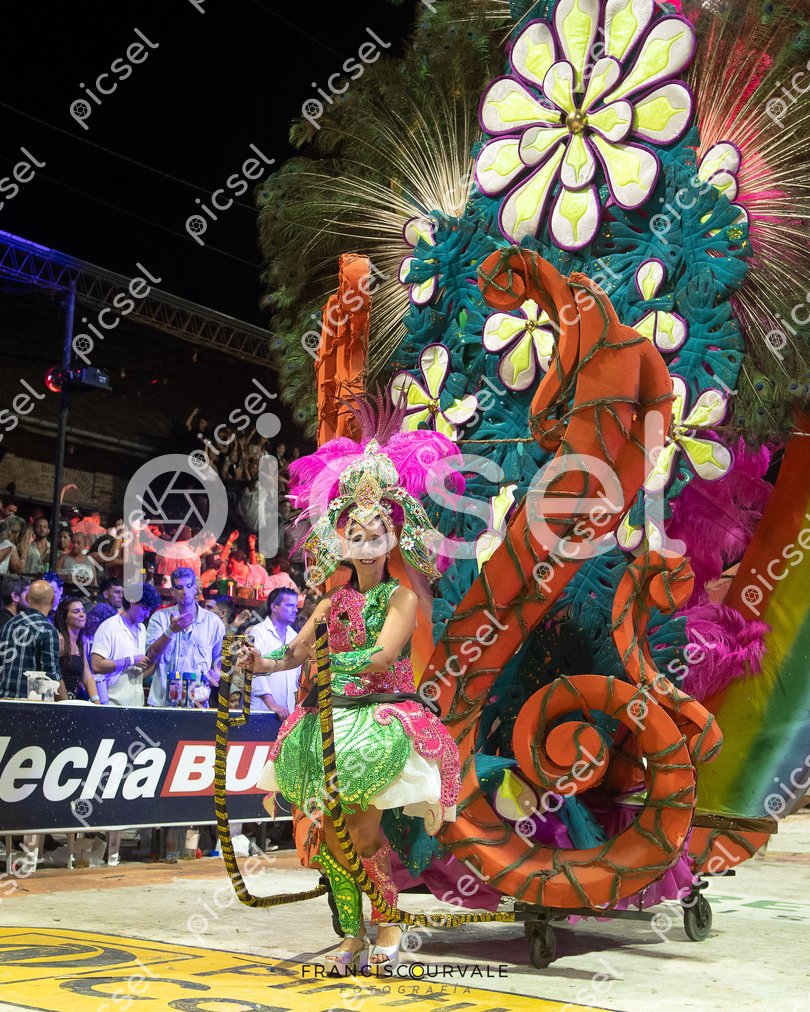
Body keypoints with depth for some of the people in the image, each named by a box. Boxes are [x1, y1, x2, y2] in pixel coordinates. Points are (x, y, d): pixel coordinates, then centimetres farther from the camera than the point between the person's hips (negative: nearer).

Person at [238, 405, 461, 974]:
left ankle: (389, 922, 9)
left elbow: (382, 656, -17)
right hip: (332, 719, 5)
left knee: (365, 832, -13)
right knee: (332, 835, 2)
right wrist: (264, 662, -20)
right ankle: (352, 936, 15)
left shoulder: (401, 597, -1)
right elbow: (296, 651, 1)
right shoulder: (333, 603, 13)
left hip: (385, 717, -5)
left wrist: (327, 662, -30)